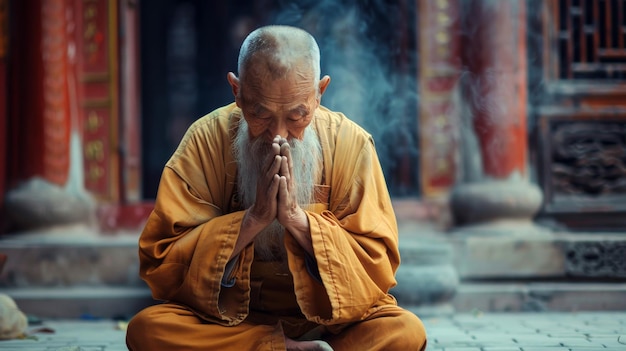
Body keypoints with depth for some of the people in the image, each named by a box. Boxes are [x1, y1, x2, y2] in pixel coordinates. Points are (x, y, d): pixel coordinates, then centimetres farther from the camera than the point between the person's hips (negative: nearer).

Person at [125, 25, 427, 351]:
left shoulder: (350, 143, -8)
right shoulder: (207, 138, -10)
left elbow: (379, 266, -12)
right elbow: (160, 263, -14)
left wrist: (296, 217, -25)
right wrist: (253, 219, -25)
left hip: (327, 317, 0)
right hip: (229, 317, 1)